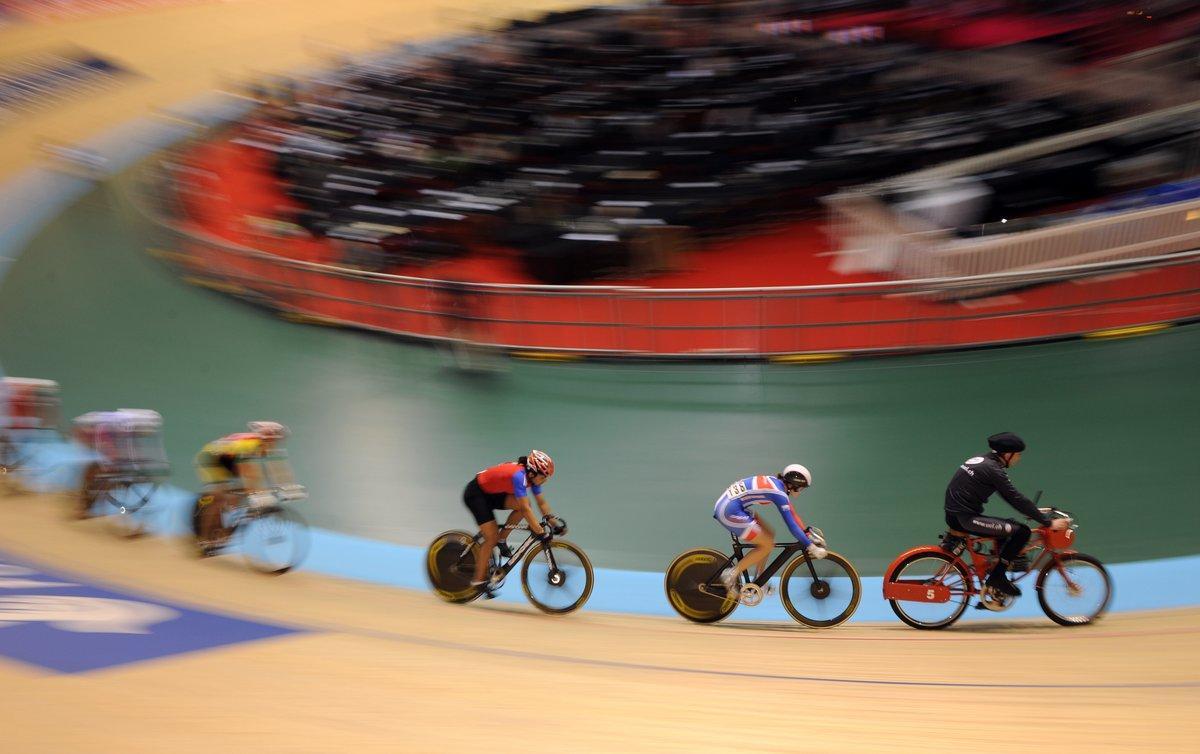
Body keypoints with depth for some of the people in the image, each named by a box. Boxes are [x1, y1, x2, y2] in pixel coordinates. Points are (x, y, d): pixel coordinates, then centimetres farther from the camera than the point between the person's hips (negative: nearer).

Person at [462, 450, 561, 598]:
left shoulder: (531, 475, -9)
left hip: (492, 493, 8)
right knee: (491, 536, -13)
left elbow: (542, 502, -2)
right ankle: (479, 579, -2)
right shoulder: (519, 475, -34)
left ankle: (501, 540, 2)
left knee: (522, 505, -13)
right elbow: (525, 509, -38)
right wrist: (540, 533, -40)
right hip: (475, 494, -8)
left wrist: (554, 522, -11)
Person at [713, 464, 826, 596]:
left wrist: (806, 531, 26)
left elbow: (791, 512, 23)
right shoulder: (779, 493, -14)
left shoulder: (775, 482, 13)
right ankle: (732, 574, 2)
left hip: (724, 503, 10)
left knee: (769, 535, 14)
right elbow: (792, 526, -14)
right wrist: (812, 547, -8)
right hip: (730, 512, -10)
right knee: (767, 544, -1)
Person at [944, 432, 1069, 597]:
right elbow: (1017, 500, -15)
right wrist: (1049, 523, -11)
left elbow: (1011, 496, 25)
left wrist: (1035, 511, 25)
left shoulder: (979, 460, 17)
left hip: (954, 515, 10)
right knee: (1022, 531, -10)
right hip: (966, 519, -10)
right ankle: (997, 577, -3)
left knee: (1009, 525, 26)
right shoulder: (993, 470, -12)